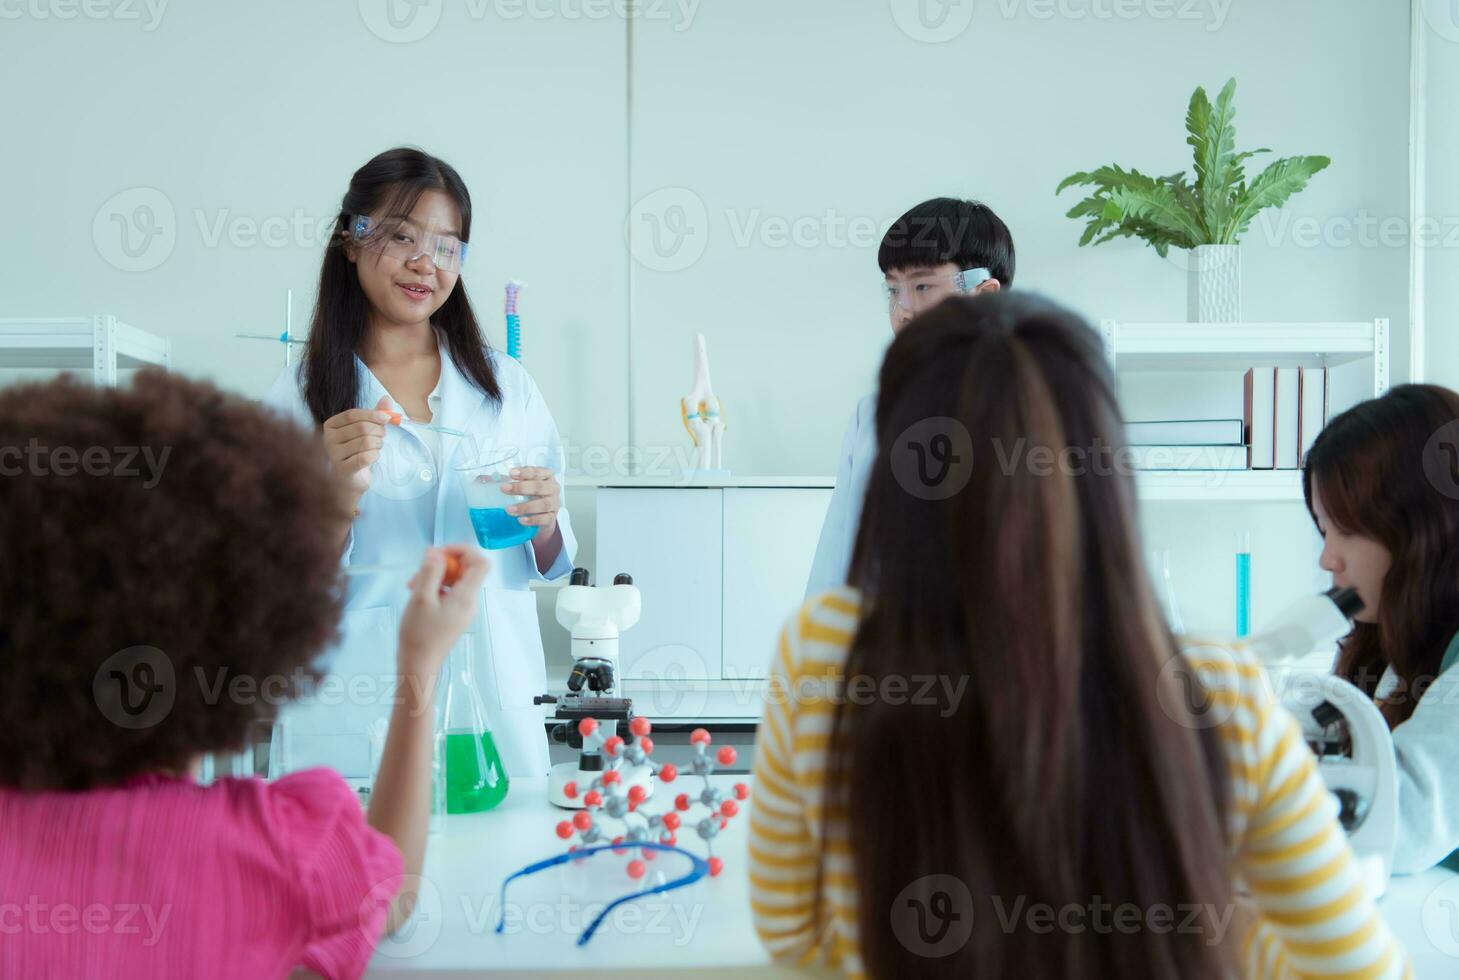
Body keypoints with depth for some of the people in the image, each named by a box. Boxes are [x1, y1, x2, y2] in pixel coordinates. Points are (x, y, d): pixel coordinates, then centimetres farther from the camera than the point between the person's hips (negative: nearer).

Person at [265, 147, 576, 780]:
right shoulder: (298, 397, 0)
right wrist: (336, 494, -19)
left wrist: (544, 523, -9)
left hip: (496, 702, 2)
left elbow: (549, 566, 12)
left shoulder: (507, 384, 9)